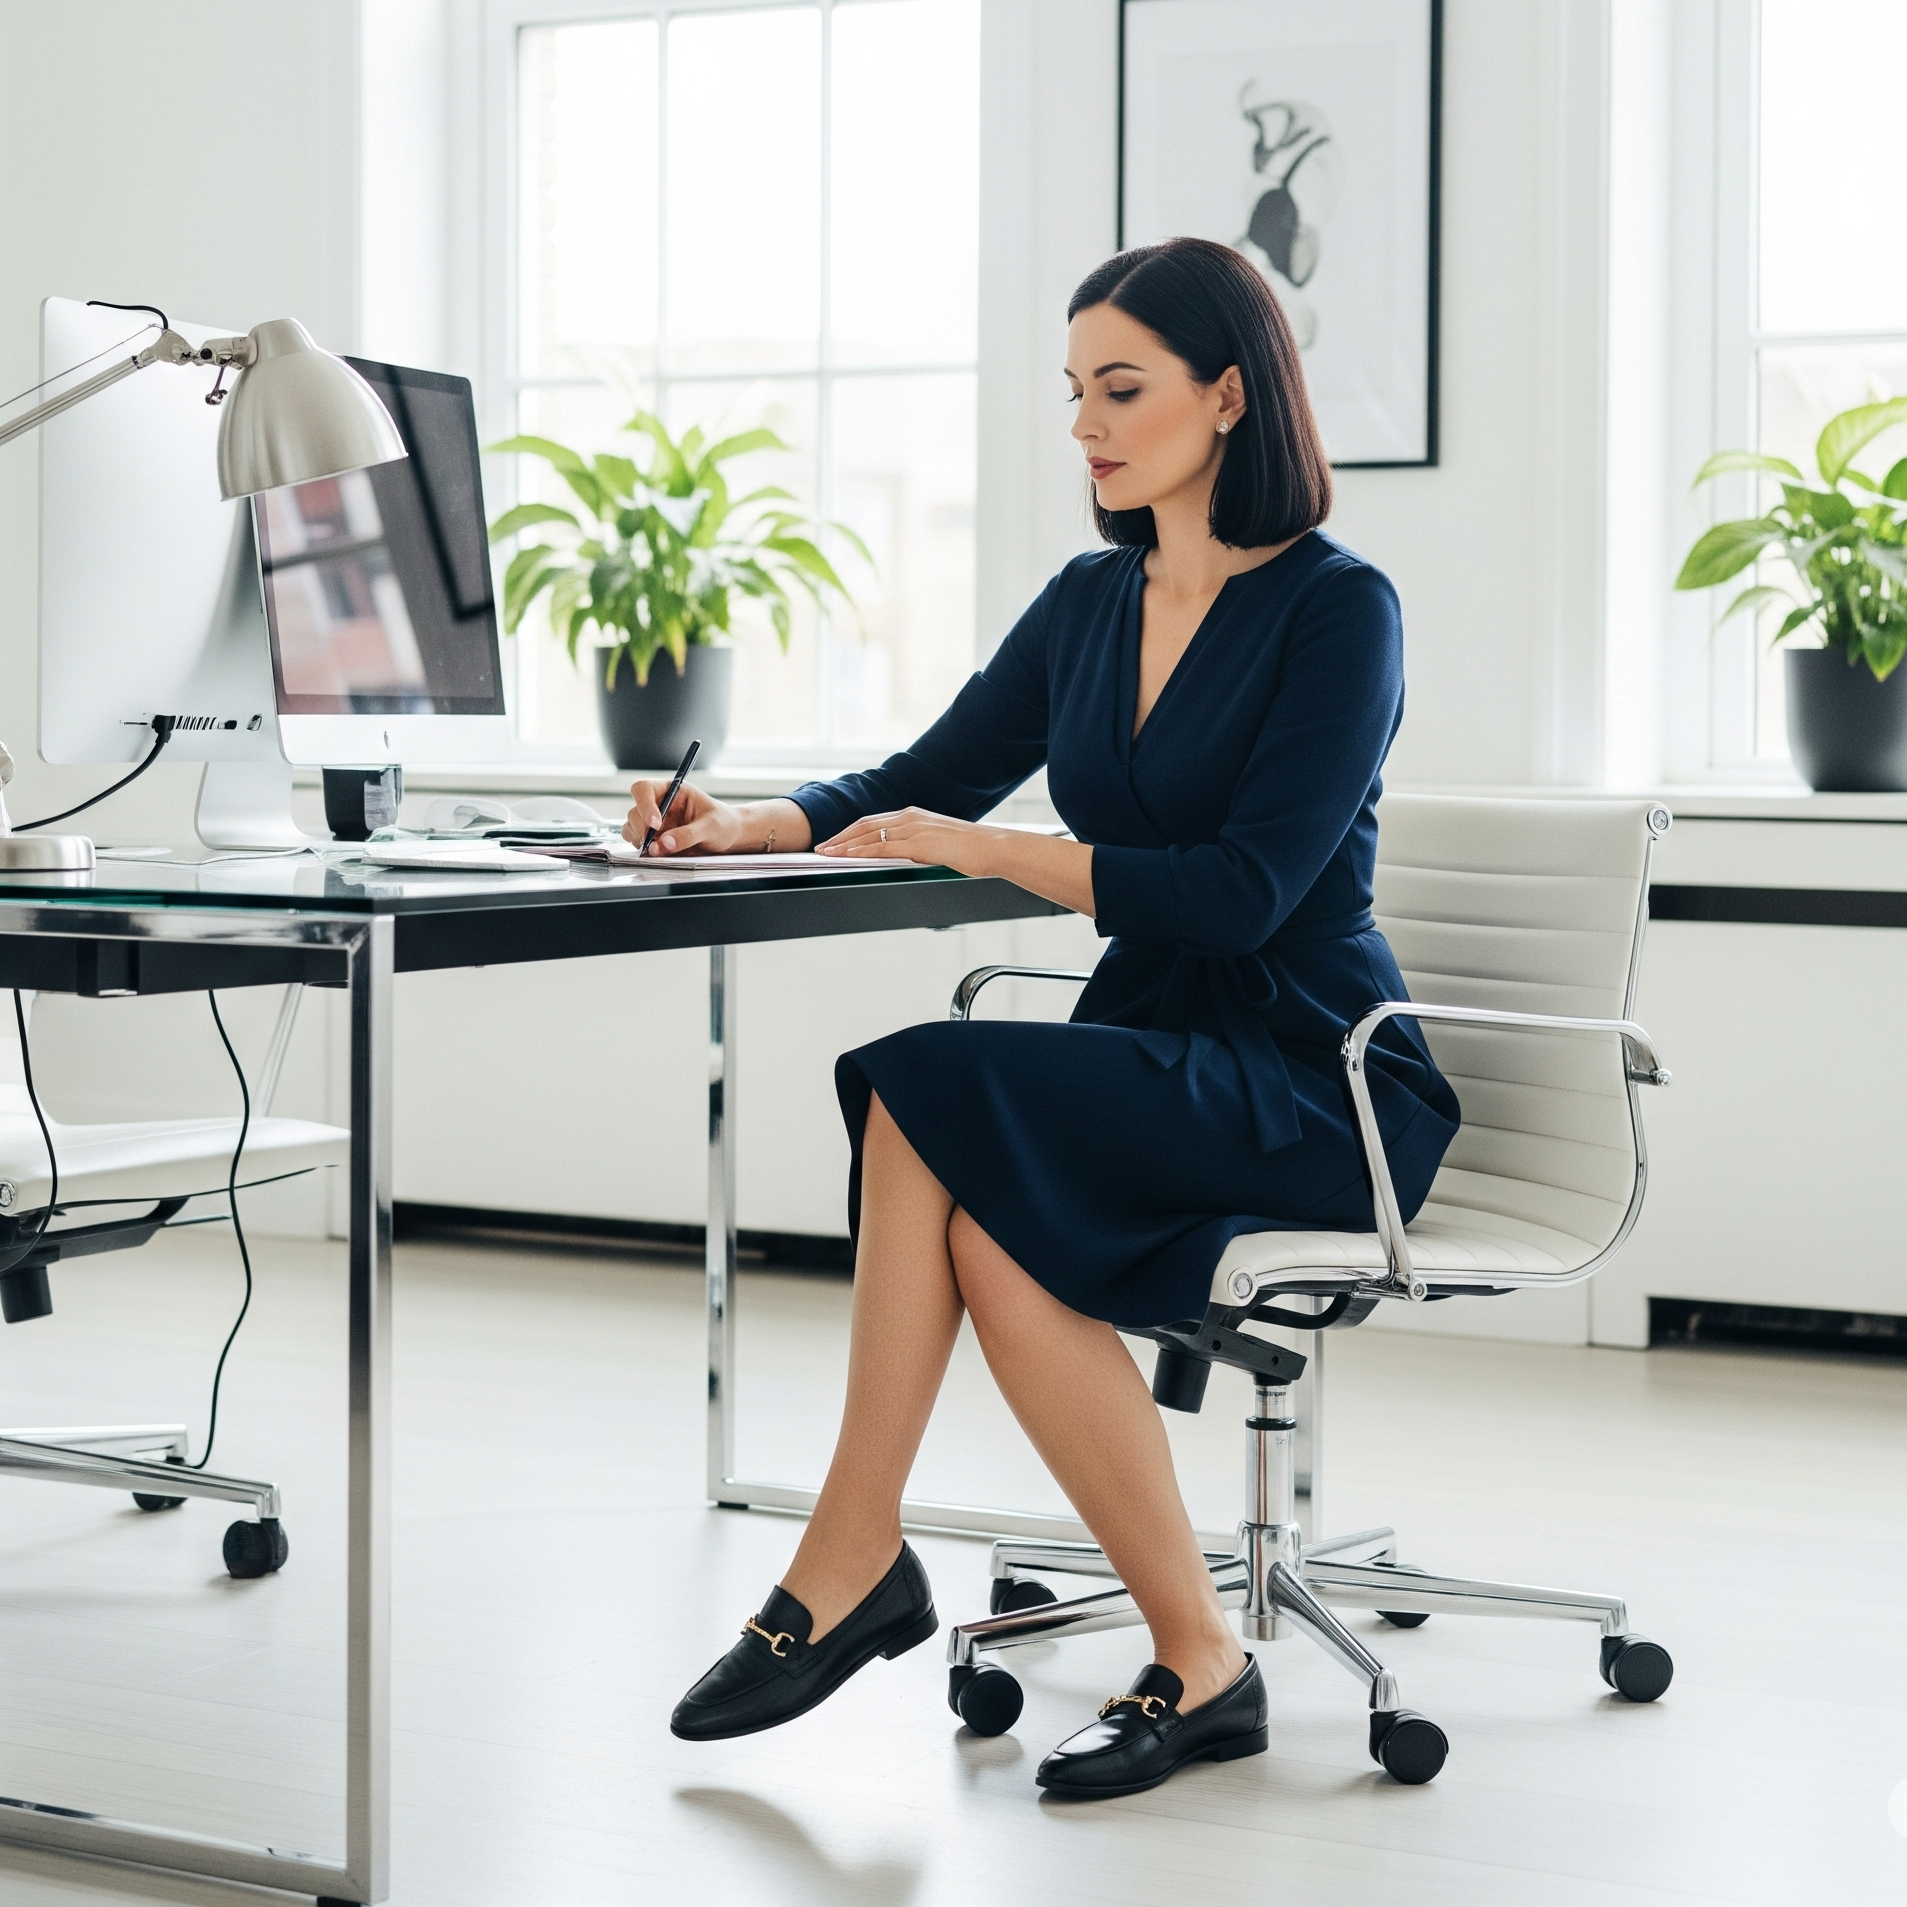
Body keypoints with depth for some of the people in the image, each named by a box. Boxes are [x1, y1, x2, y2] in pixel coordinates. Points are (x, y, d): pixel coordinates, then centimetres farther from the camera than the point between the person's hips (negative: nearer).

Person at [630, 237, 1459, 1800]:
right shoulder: (1091, 603, 12)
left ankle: (851, 1559, -18)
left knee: (930, 1092, -28)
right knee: (989, 1223, -28)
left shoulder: (1337, 610, -10)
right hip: (1146, 1057, 6)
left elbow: (1243, 892, -20)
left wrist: (980, 847, -23)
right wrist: (745, 827, -7)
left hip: (1314, 1084, -6)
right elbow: (918, 788, 12)